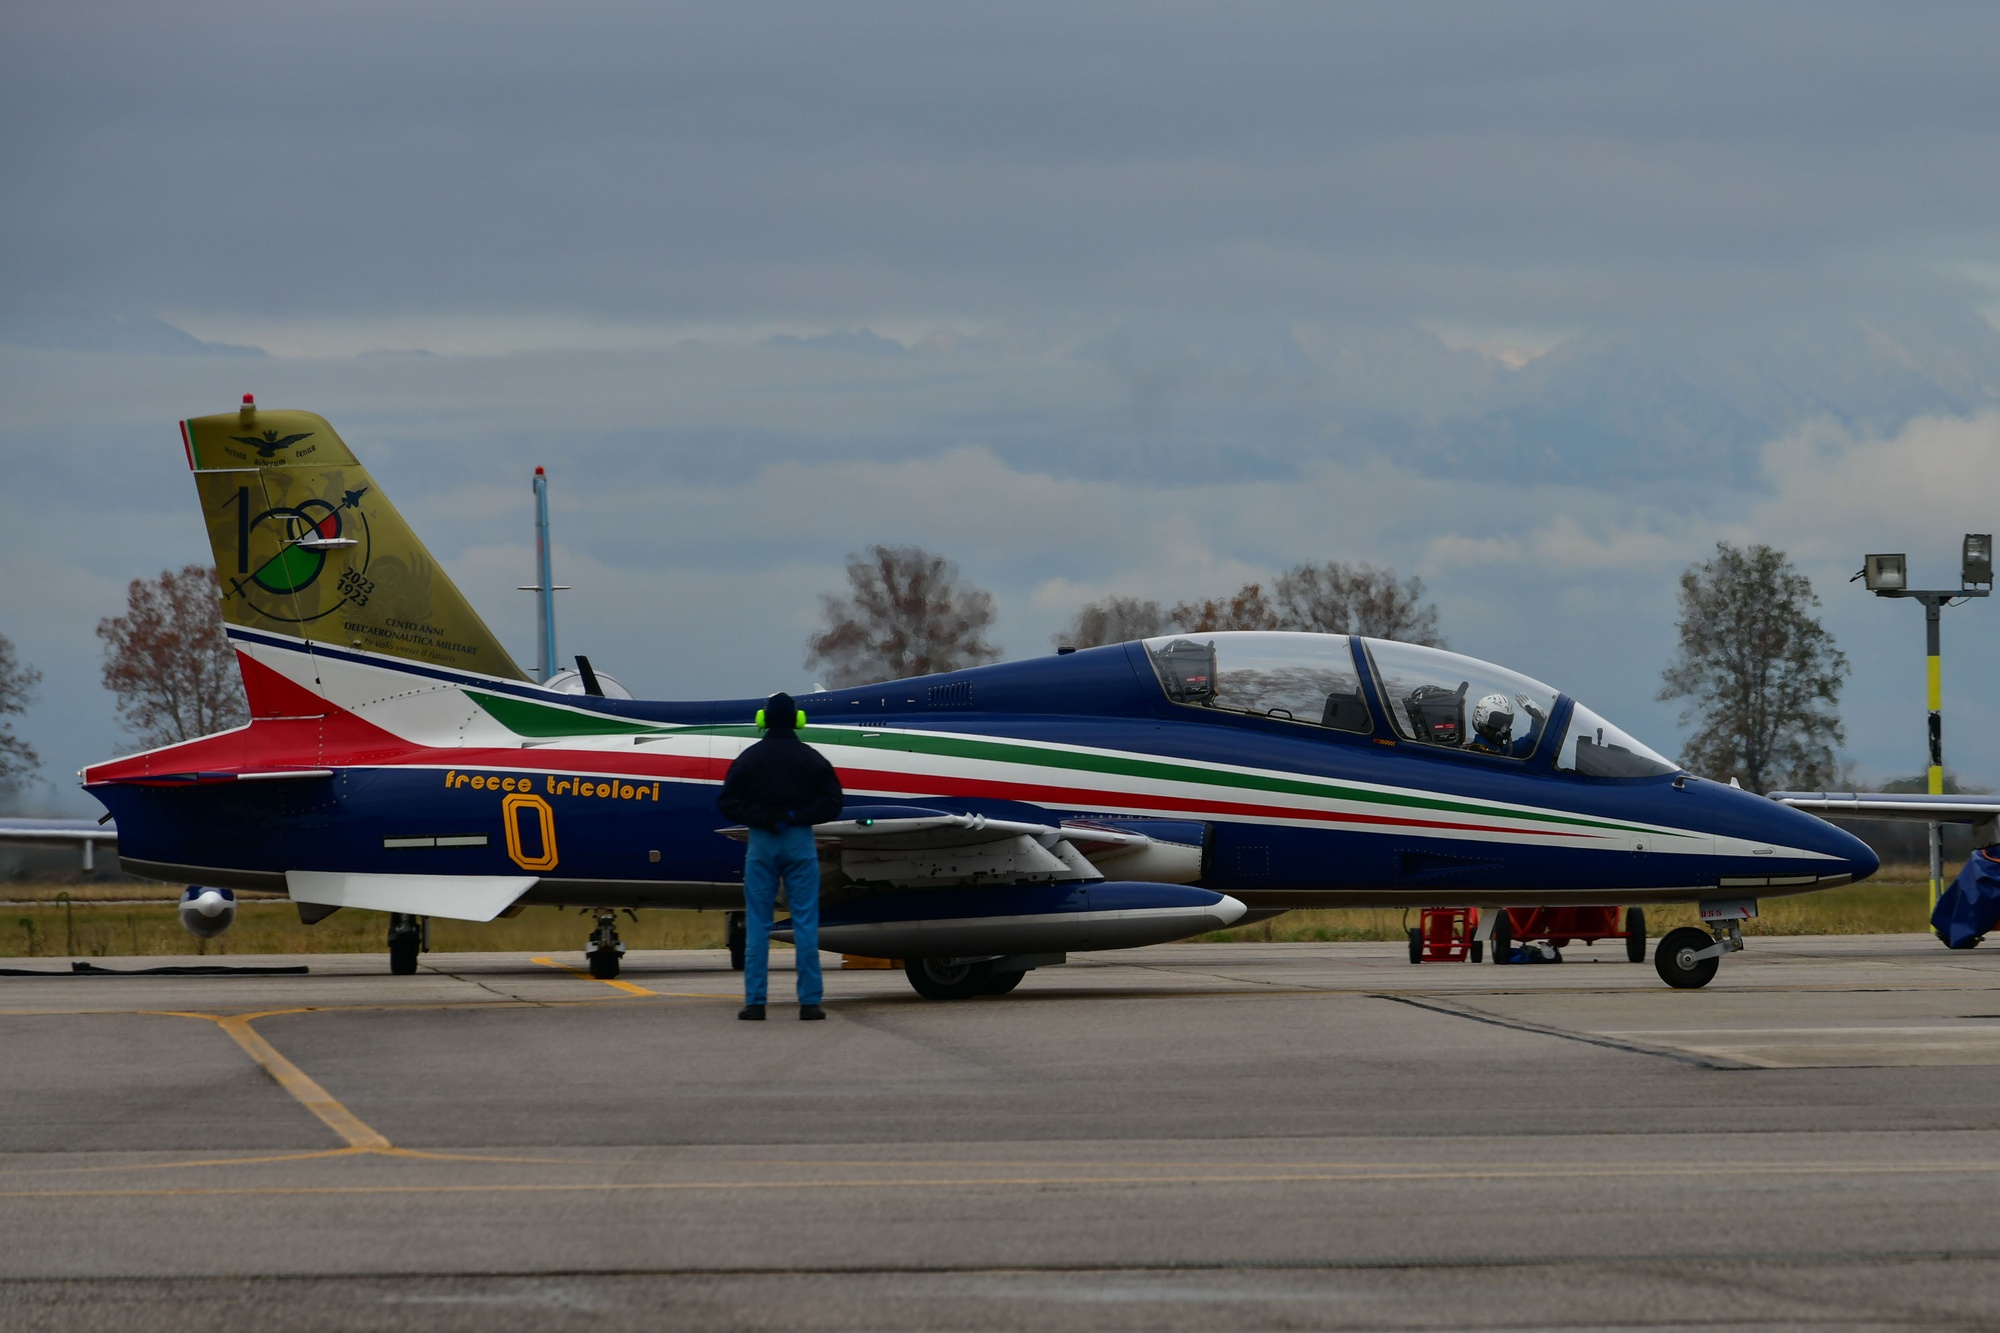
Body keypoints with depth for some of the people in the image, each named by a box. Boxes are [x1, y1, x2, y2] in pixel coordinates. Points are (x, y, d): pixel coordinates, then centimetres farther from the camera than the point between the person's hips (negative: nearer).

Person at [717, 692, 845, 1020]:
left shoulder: (749, 758, 2)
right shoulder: (812, 759, 3)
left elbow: (728, 803, -5)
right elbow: (832, 802, -3)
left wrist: (764, 820, -7)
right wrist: (796, 817, -6)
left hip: (761, 844, 0)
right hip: (800, 843, 0)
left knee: (757, 925, 3)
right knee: (805, 923, 2)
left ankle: (755, 1002, -1)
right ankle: (809, 1002, -2)